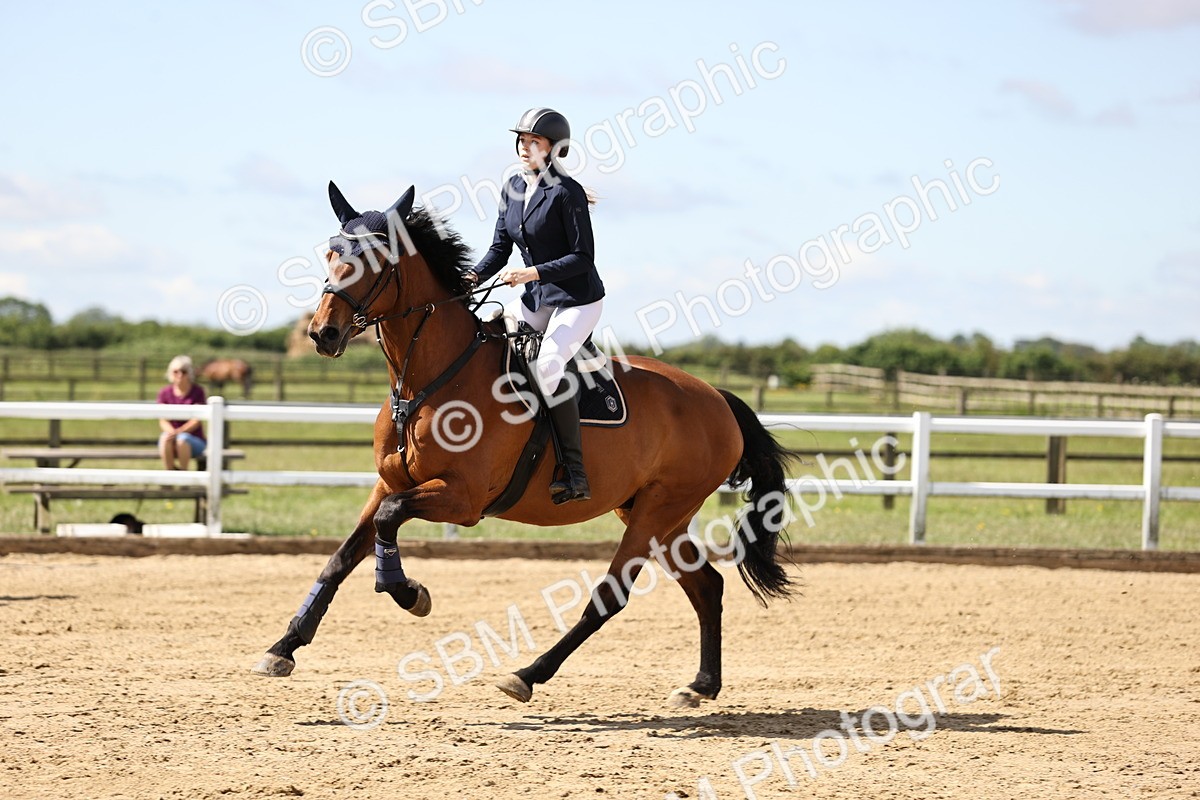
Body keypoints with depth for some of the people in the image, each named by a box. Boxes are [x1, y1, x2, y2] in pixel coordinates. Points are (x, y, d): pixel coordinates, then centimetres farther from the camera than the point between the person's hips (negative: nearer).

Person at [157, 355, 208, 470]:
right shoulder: (165, 393, 5)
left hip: (195, 440, -2)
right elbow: (163, 421, 0)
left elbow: (196, 421, -9)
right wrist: (171, 431, -22)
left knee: (182, 439, -36)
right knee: (165, 438, -34)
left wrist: (179, 432, -24)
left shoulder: (197, 391, -2)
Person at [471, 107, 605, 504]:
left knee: (548, 366, -27)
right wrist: (472, 278, -8)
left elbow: (583, 258, -17)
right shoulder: (513, 188, 6)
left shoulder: (566, 192, -16)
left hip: (577, 301, -8)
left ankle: (575, 474, -26)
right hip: (535, 300, 8)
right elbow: (500, 248, 10)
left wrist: (533, 273, -26)